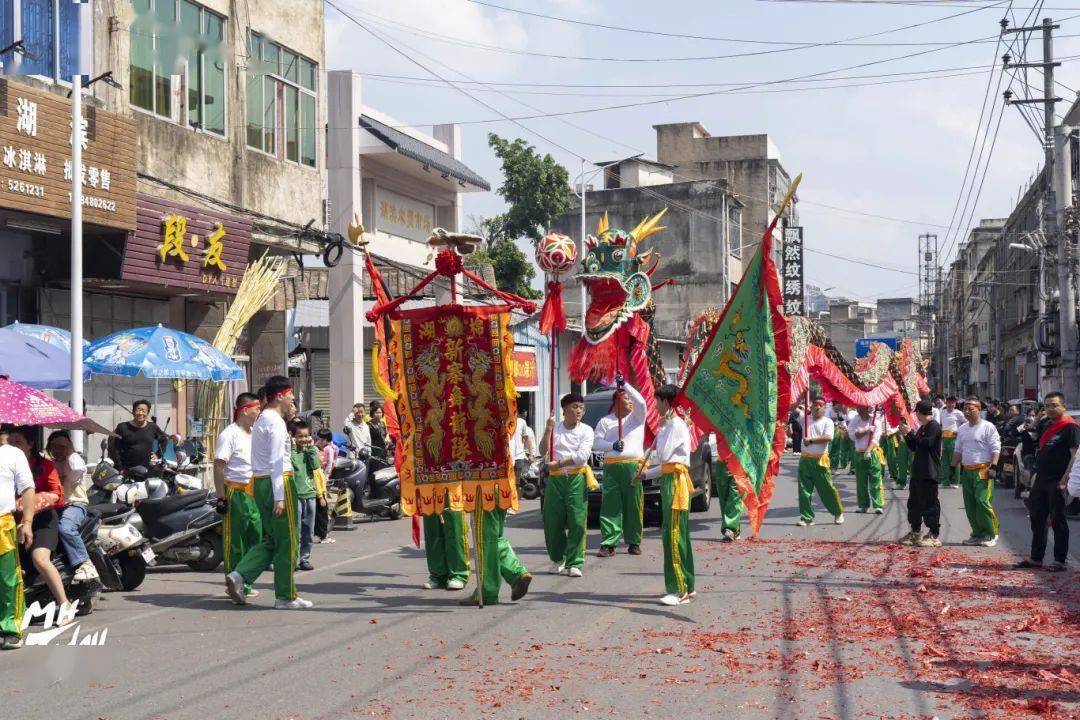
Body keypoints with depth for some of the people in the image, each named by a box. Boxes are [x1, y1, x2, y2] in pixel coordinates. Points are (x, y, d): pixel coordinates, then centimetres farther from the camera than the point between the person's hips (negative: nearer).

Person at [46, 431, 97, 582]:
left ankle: (85, 564, -35)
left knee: (65, 528, -35)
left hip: (75, 503, -5)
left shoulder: (75, 460, 9)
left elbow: (76, 470, -16)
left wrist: (70, 452, -2)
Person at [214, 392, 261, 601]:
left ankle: (245, 584, 19)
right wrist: (221, 496, -21)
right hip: (235, 492, -8)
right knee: (235, 542, -3)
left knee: (254, 539, 10)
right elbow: (218, 466, -15)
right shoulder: (229, 435, -11)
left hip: (254, 494, 8)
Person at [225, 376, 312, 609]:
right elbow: (275, 462, -20)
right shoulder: (276, 422, -13)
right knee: (286, 542, -1)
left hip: (260, 483, 10)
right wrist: (279, 497, -22)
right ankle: (285, 596, 4)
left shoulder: (262, 420, 18)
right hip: (277, 482, -10)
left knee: (270, 540, 15)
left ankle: (239, 576, 0)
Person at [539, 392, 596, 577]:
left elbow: (582, 455, -11)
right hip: (555, 479, 2)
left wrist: (558, 463, -12)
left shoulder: (586, 430, 3)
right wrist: (548, 430, -9)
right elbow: (543, 451, 0)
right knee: (553, 521, 4)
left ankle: (574, 563, -3)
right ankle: (558, 560, 22)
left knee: (577, 522, -8)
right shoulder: (554, 428, 8)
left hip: (576, 478, -2)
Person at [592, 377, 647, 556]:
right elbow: (596, 443, 7)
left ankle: (634, 542, 11)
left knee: (634, 506, 1)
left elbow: (641, 402, -8)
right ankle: (609, 544, -7)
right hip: (611, 466, 0)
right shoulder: (605, 421, 14)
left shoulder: (637, 418, 12)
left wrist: (624, 384, -12)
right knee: (610, 505, -6)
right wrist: (613, 445, -10)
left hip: (634, 466, 0)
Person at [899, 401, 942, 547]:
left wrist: (910, 433, -14)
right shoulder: (922, 428, 19)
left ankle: (934, 536, -2)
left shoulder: (934, 426, -12)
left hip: (929, 473, -10)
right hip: (918, 472, 10)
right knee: (914, 502, 14)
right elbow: (914, 447, 22)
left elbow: (926, 444, -24)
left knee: (930, 503, -6)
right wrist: (906, 435, 10)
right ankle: (915, 533, 23)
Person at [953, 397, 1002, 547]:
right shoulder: (962, 429, 17)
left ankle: (991, 534, -5)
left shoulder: (987, 427, -5)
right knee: (970, 505, 7)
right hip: (966, 471, 7)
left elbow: (996, 449, -8)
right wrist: (954, 467, 17)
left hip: (982, 471, -7)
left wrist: (993, 466, -16)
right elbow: (958, 450, 24)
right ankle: (977, 534, 16)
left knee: (983, 502, -15)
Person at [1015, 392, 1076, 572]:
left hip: (1057, 482, -8)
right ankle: (1036, 558, 21)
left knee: (1058, 521, -2)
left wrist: (1065, 479, -21)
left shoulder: (1070, 427, -9)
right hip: (1041, 480, 8)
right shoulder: (1046, 425, 15)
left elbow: (1075, 455, -15)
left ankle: (1060, 561, 5)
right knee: (1037, 520, 13)